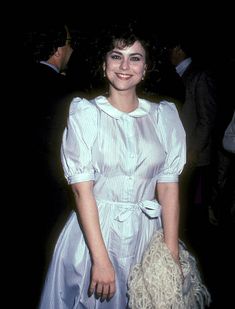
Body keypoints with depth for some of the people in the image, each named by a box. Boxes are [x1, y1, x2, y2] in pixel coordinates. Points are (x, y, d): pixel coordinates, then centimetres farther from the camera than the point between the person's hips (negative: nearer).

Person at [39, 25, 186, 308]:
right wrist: (101, 259, -18)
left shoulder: (163, 116, 2)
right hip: (92, 230, -2)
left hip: (147, 234, 3)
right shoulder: (85, 113, -6)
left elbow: (169, 186, -2)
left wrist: (172, 254, -8)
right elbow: (82, 188, -12)